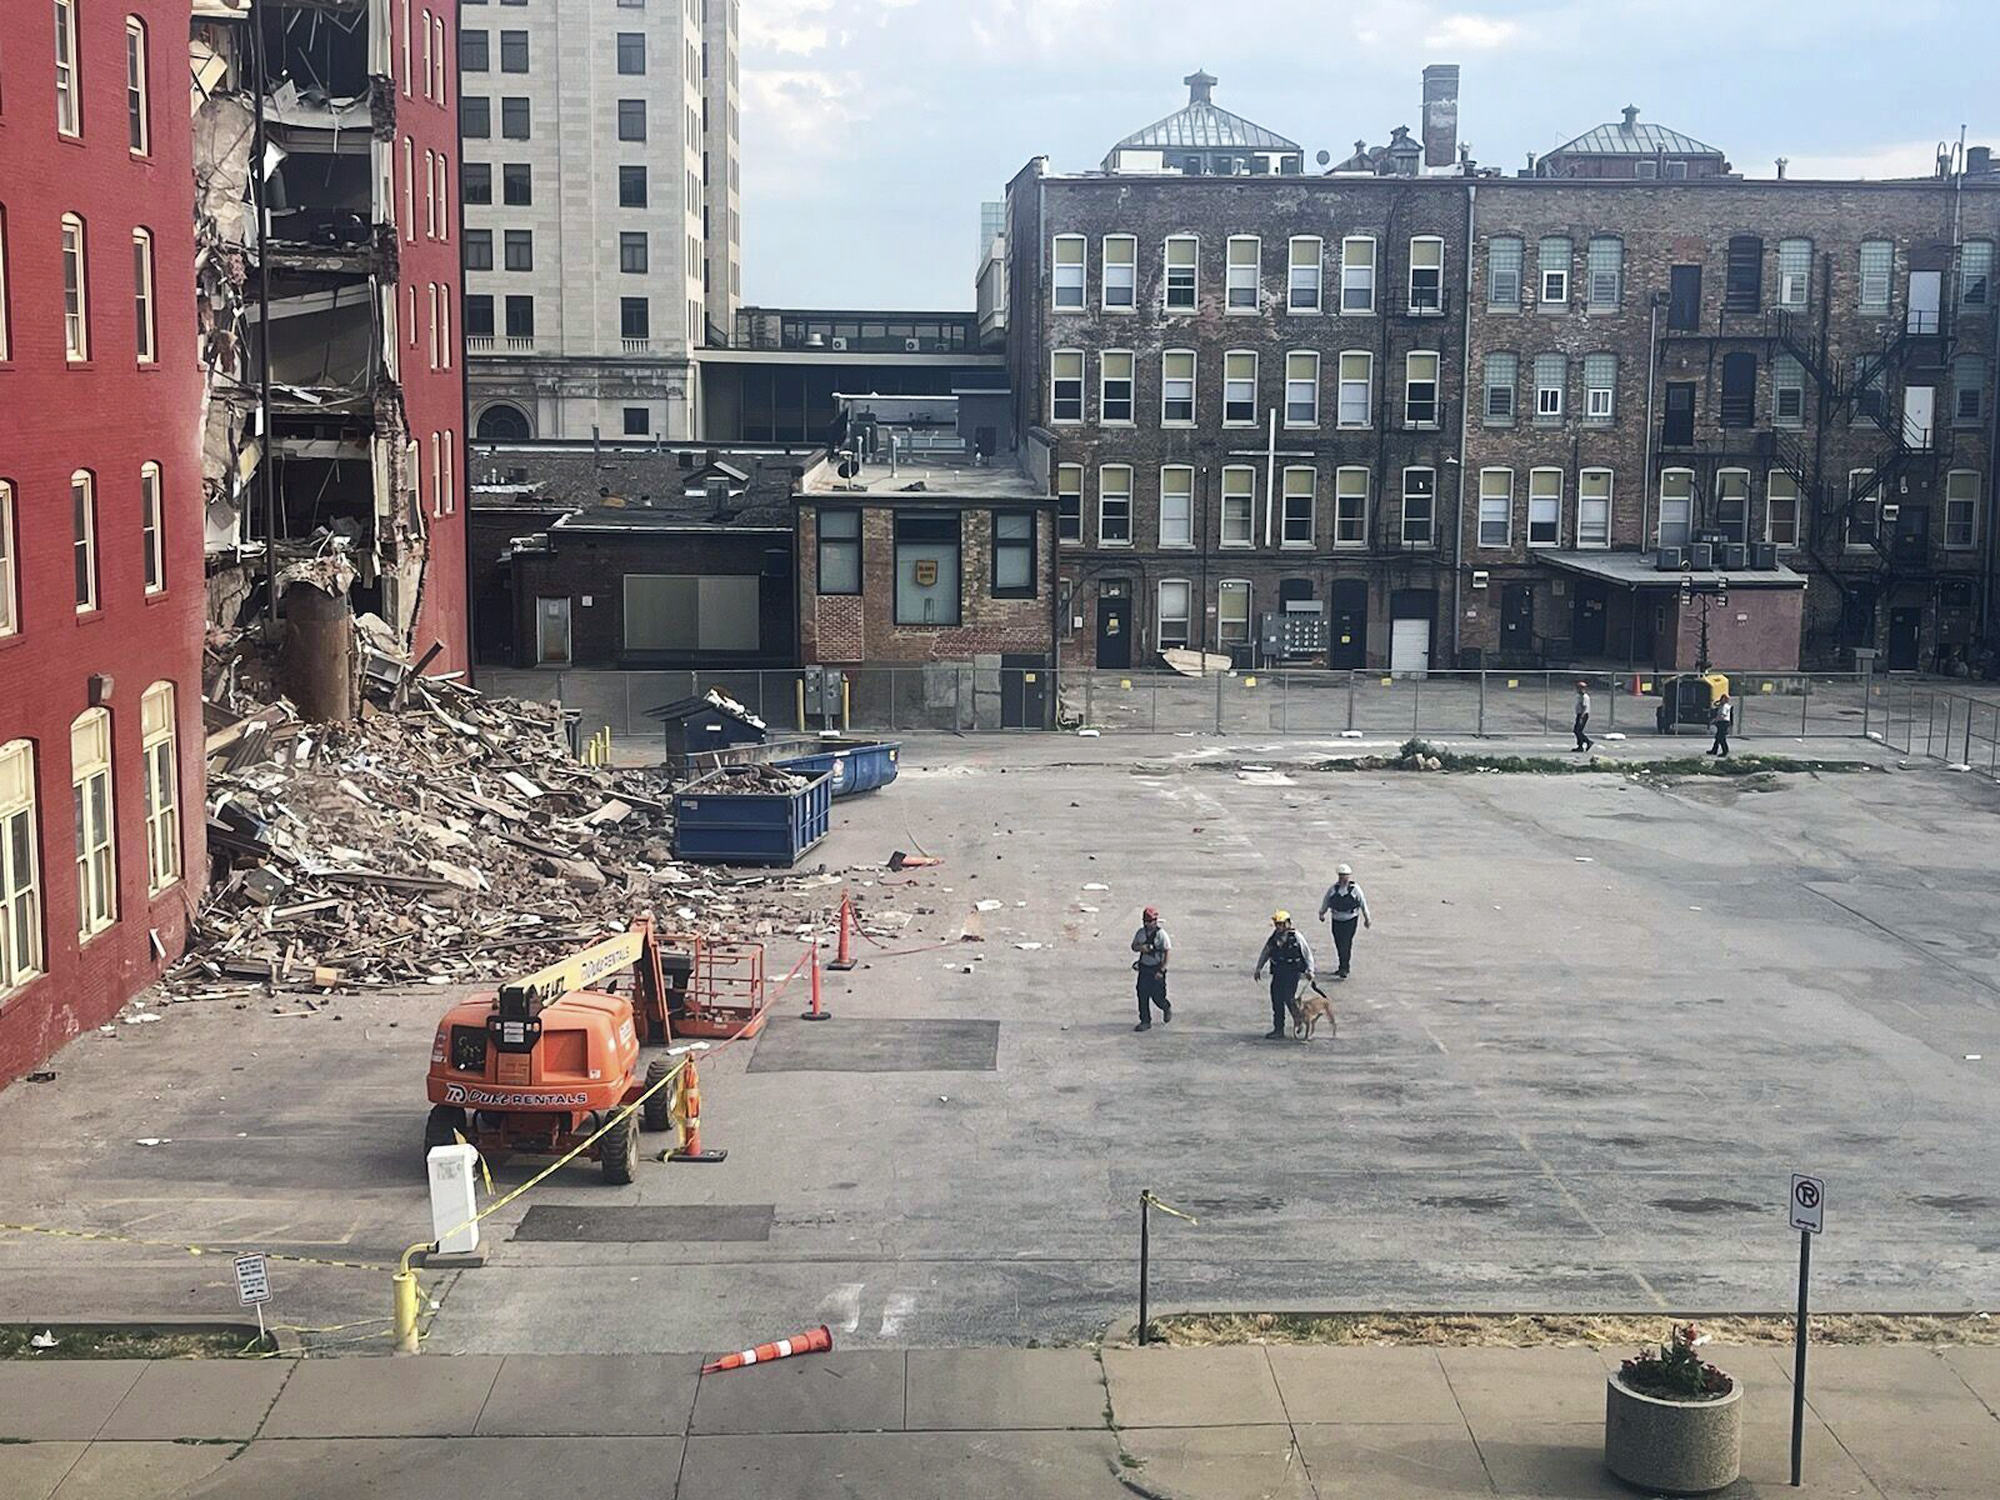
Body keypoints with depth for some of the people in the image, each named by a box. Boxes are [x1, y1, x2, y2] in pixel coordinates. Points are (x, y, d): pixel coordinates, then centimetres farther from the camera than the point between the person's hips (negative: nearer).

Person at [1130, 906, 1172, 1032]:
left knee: (1157, 995, 0)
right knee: (1142, 995, 1)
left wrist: (1161, 971, -16)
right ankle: (1145, 1022, 10)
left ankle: (1167, 1009, 33)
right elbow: (1133, 946, 13)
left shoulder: (1161, 934, -13)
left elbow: (1167, 953, -13)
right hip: (1143, 967, 5)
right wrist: (1140, 947, -12)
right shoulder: (1141, 932, 3)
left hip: (1157, 968, -5)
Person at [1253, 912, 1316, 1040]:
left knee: (1288, 998, -14)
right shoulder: (1273, 937, 9)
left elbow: (1307, 953, -3)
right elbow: (1265, 953, 18)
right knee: (1276, 1000, 4)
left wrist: (1309, 970, -11)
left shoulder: (1295, 937, -6)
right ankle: (1278, 1030, 11)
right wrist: (1258, 969, 14)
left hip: (1292, 972, -6)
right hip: (1277, 972, 6)